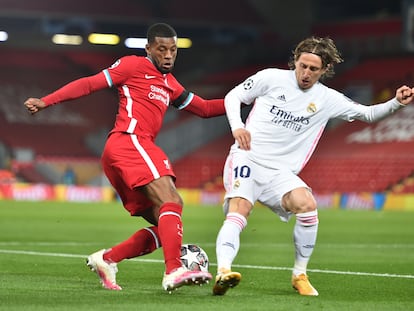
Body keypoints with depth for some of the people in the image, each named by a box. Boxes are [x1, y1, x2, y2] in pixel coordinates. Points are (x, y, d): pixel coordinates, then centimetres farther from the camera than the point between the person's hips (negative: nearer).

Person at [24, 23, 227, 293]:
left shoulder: (170, 85, 28)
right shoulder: (134, 65, 5)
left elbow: (203, 108, 32)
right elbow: (89, 84, 2)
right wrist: (46, 101, -5)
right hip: (129, 141, -9)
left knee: (165, 227, 2)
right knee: (171, 202, -25)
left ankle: (106, 259, 0)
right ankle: (174, 270, -41)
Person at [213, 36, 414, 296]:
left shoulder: (327, 99, 8)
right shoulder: (271, 78, 2)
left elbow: (368, 114, 15)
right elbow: (233, 96, 11)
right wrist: (237, 126, -6)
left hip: (280, 172, 2)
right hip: (247, 157, -2)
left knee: (307, 205, -24)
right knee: (239, 211, -28)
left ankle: (300, 275, -7)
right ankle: (223, 272, -44)